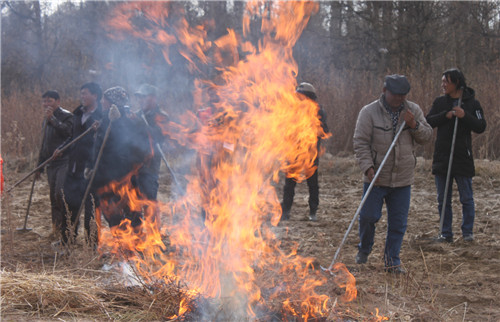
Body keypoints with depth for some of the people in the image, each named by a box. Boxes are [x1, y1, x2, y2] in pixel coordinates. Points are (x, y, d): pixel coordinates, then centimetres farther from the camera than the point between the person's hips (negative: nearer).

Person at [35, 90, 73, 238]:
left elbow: (68, 132, -26)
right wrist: (39, 166, 24)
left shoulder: (66, 116, -5)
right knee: (53, 197, 9)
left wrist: (52, 119, -28)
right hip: (51, 163, 8)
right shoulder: (46, 119, 19)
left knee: (60, 194, -19)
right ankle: (57, 229, 17)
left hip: (64, 161, -8)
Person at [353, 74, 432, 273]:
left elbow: (427, 136, 8)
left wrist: (414, 125, -12)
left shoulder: (413, 111, 6)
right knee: (368, 216, 0)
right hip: (376, 178, -3)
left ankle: (392, 261, 18)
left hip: (403, 179, 3)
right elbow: (360, 143, -7)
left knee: (398, 223, 5)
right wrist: (368, 167, -19)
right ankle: (364, 250, 27)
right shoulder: (369, 112, -5)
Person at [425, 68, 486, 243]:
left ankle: (468, 232, 16)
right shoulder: (439, 102, 9)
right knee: (443, 199, 7)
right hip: (441, 158, 3)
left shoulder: (472, 103, 0)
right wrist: (446, 115, -14)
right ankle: (446, 233, 16)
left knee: (466, 199, 5)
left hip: (463, 157, -3)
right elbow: (428, 122, 1)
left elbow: (481, 127, -5)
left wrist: (465, 116, -19)